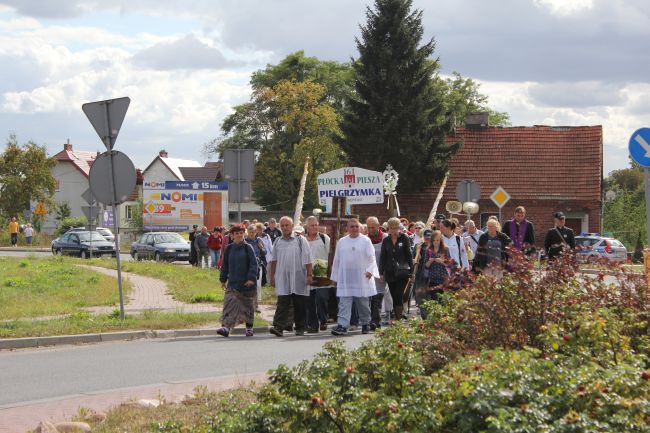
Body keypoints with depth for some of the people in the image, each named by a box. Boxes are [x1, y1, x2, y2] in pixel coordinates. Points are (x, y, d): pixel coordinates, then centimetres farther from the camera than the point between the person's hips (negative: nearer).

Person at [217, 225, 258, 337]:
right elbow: (225, 265, 15)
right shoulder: (229, 249, 7)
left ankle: (249, 327, 20)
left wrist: (251, 278, -14)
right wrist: (223, 279, 13)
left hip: (247, 283, -2)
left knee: (248, 305, 8)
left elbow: (254, 264, -5)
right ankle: (226, 327, -20)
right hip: (233, 283, 2)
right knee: (229, 304, -11)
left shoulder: (247, 248, -2)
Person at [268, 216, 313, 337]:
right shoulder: (277, 242, 11)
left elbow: (307, 259, 0)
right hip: (282, 278, 1)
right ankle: (278, 327, -17)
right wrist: (272, 276, 13)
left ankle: (300, 328, 15)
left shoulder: (300, 240, 1)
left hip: (298, 278, -1)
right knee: (282, 303, -9)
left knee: (299, 305, 5)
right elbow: (273, 260, 17)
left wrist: (309, 275, -6)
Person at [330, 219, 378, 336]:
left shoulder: (365, 241, 2)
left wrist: (370, 270, -17)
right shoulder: (342, 242, 10)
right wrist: (335, 277, 13)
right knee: (344, 303, -8)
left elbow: (371, 257, -1)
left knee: (363, 303, 8)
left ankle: (365, 324, 23)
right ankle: (342, 326, -15)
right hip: (345, 279, 2)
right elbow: (336, 260, 14)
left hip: (362, 278, -2)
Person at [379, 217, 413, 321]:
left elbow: (409, 255, 2)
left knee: (399, 295, -13)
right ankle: (397, 318, 12)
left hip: (402, 272, -4)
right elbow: (382, 257, 10)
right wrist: (381, 272, 3)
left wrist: (411, 270, -2)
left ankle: (399, 318, -12)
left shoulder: (404, 238, 1)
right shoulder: (386, 241, 9)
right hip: (390, 272, 4)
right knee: (394, 297, 6)